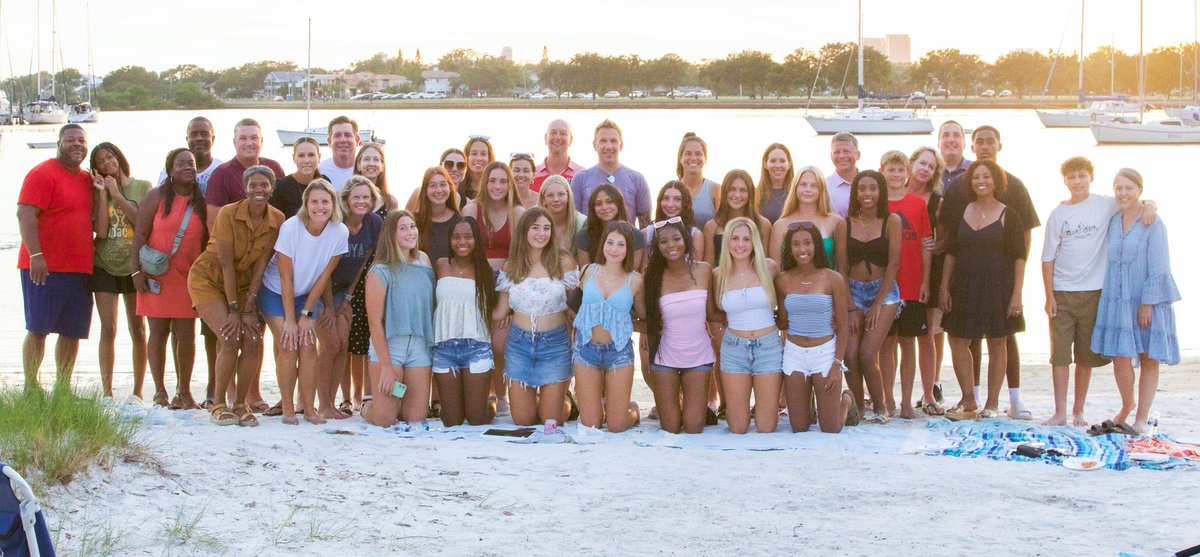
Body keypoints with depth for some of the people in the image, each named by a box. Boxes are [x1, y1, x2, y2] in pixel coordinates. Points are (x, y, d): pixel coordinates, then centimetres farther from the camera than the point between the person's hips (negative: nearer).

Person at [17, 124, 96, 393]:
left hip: (79, 269, 7)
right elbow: (25, 214, -16)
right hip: (45, 268, -7)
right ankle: (31, 387, -1)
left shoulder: (87, 179, 17)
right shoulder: (43, 174, -6)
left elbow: (95, 221, 28)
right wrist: (36, 255, -24)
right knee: (38, 328, -5)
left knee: (72, 332, 8)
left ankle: (63, 387, 16)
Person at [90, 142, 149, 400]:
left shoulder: (142, 187, 2)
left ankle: (138, 391, 9)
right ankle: (106, 391, -5)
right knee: (108, 329, -7)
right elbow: (101, 230, -7)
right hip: (105, 267, 1)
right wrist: (102, 194, -9)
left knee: (138, 330, 3)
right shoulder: (99, 192, 5)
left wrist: (117, 194, -10)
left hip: (135, 266, -1)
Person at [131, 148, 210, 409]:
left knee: (186, 333, 1)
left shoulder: (202, 203, 7)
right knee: (159, 331, 0)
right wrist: (137, 270, -9)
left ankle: (184, 392, 11)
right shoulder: (157, 197, -1)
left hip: (188, 278, 2)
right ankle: (160, 392, 7)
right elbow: (140, 234, -2)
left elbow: (207, 241, 11)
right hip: (157, 277, -2)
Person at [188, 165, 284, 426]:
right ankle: (218, 405, -6)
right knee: (231, 338, -20)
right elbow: (226, 264, -21)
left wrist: (249, 309, -14)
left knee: (254, 341, -12)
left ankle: (240, 403, 4)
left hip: (243, 283, 4)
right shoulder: (228, 214, -22)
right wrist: (233, 310, -21)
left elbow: (260, 266, -10)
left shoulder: (277, 221, -11)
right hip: (209, 279, -4)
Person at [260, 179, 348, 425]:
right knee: (288, 347, -14)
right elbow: (286, 278, -21)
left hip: (307, 295, 3)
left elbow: (324, 276, -10)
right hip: (275, 292, -3)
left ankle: (309, 408, -1)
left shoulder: (340, 232, -18)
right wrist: (289, 320, -20)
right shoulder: (291, 228, -26)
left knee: (308, 347, -8)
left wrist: (307, 313, -9)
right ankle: (287, 408, -5)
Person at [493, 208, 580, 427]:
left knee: (550, 422, 1)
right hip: (519, 344, 2)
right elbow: (500, 313, 8)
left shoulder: (564, 263, -4)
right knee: (522, 421, 4)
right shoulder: (511, 266, 4)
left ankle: (562, 400, 35)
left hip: (554, 344, -2)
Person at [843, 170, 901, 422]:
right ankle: (858, 408, 6)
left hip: (883, 292, -2)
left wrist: (877, 305, -9)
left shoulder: (891, 221, -2)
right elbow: (842, 268, 2)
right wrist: (851, 308, -6)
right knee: (850, 355, -11)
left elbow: (893, 264, -5)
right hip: (853, 291, 2)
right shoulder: (846, 224, 3)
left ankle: (880, 408, 5)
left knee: (867, 354, -15)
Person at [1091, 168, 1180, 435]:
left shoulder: (1152, 224, -8)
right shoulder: (1112, 222, 8)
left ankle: (1142, 418, 12)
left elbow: (1158, 268, -10)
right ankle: (1126, 405, 22)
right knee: (1120, 357, -2)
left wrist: (1147, 303, -15)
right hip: (1117, 300, 4)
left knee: (1149, 360, 3)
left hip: (1147, 302, -4)